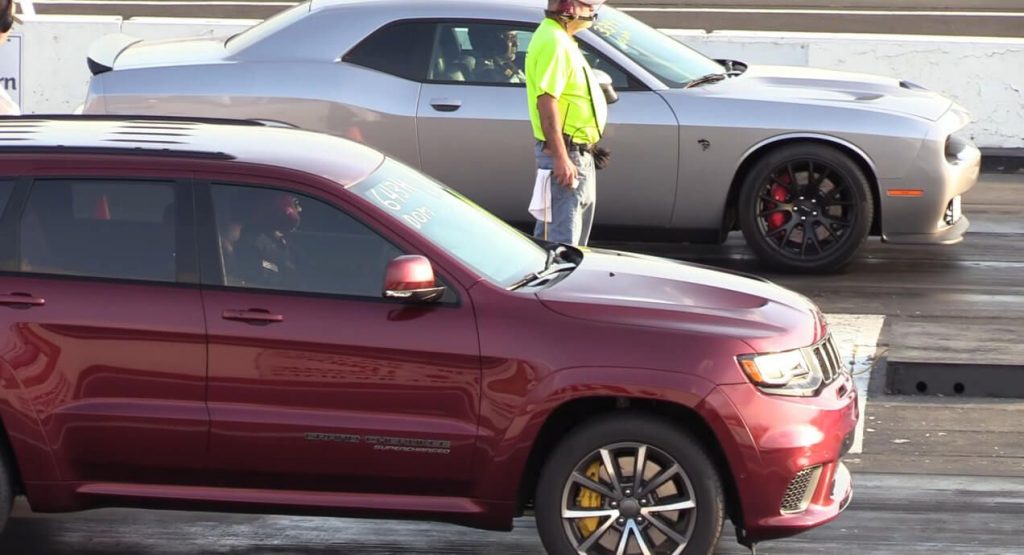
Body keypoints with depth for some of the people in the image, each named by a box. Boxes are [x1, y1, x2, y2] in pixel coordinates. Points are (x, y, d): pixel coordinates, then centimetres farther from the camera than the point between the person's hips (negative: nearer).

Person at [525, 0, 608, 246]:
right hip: (566, 154, -11)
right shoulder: (553, 43, -19)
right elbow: (546, 102, -26)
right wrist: (561, 158, -29)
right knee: (563, 237, -10)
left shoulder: (561, 40, 15)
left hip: (578, 152, 11)